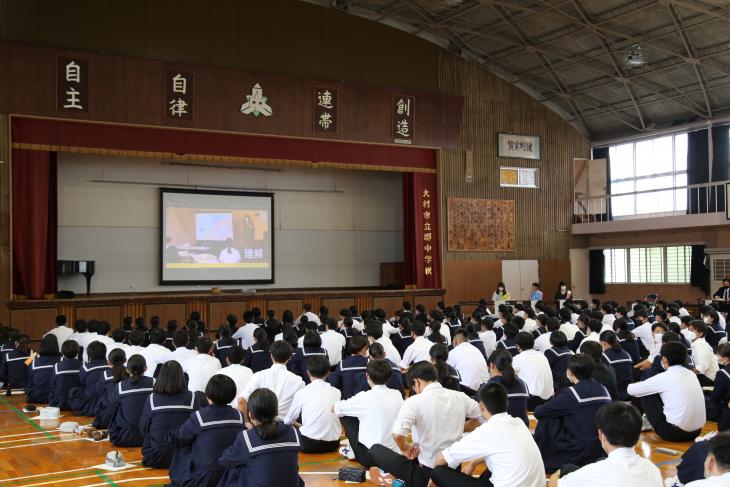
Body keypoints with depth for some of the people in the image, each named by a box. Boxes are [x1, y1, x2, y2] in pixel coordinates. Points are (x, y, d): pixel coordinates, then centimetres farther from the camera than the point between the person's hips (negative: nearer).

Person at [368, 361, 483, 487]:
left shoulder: (415, 401, -17)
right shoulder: (460, 397, -2)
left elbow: (398, 434, -30)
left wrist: (405, 449, -10)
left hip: (425, 474, -5)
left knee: (375, 450, 12)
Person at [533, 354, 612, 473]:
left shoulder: (571, 394, -14)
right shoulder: (603, 390, 4)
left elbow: (538, 412, -8)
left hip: (580, 455, -7)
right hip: (602, 453, 7)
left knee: (547, 421, 6)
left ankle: (546, 462, 19)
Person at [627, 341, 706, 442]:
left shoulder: (664, 377, -12)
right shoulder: (691, 374, 6)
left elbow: (631, 390, -2)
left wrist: (642, 385, 20)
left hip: (675, 433, -7)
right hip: (696, 432, 7)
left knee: (645, 394, 7)